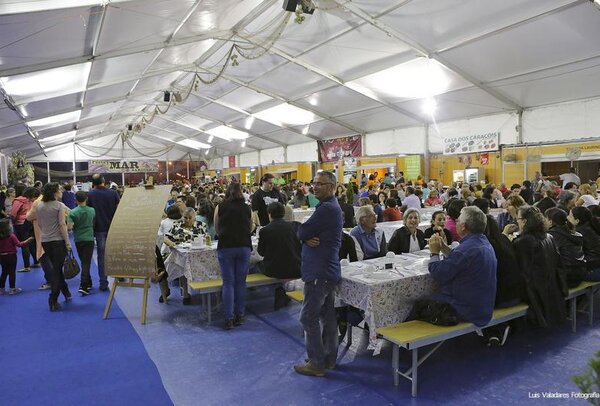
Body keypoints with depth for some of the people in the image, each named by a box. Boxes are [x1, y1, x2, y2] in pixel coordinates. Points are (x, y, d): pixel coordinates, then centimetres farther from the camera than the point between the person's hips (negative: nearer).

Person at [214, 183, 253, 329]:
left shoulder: (220, 207, 4)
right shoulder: (247, 208, 8)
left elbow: (217, 229, 14)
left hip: (225, 247, -1)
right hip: (244, 246, 1)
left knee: (228, 283, 3)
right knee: (241, 282, 9)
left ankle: (229, 319, 3)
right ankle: (239, 316, 14)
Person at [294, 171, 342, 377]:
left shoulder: (326, 209, -19)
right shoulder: (332, 207, 15)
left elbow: (301, 232, -18)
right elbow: (304, 234, 11)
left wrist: (306, 235, 2)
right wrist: (308, 238, -9)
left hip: (319, 271, -10)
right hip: (329, 269, 10)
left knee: (309, 318, -2)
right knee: (327, 315, 16)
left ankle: (316, 363, 8)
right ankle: (329, 357, 28)